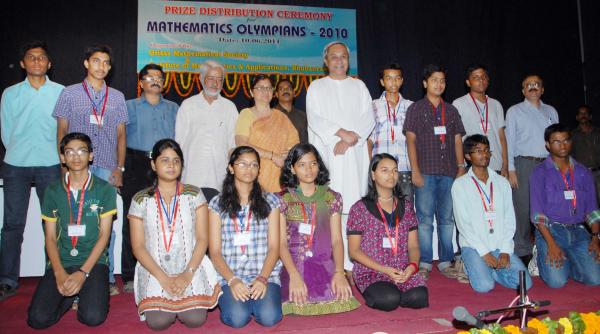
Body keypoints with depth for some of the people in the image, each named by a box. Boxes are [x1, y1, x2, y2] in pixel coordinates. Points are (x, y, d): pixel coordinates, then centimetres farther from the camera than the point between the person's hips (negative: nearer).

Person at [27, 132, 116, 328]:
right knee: (38, 319, -18)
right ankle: (71, 295, 11)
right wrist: (59, 273, -11)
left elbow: (104, 235, -4)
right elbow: (50, 237, 5)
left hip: (93, 262, -2)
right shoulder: (53, 192, 7)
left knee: (93, 317, -23)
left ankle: (85, 294, 10)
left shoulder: (105, 190, 0)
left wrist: (83, 273, -14)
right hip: (61, 263, 2)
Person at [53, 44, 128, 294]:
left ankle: (107, 278, 14)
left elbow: (120, 135, 12)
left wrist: (120, 168, 5)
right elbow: (62, 131, 7)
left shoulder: (117, 97, 13)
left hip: (107, 170, 2)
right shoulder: (69, 93, 8)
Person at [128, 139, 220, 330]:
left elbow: (202, 239, 0)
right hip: (155, 271, 0)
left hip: (191, 269, 0)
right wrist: (163, 278, -12)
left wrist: (188, 274, -13)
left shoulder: (194, 195, 4)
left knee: (195, 319, -18)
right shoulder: (141, 200, 4)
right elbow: (138, 246, 0)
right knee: (158, 322, -21)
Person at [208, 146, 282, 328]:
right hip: (228, 274, 0)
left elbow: (274, 246, 3)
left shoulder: (270, 201, 10)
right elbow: (215, 251, 3)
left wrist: (262, 278, -13)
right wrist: (232, 280, -13)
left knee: (269, 317, -24)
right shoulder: (217, 203, 7)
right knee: (238, 318, -25)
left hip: (265, 273, 1)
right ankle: (230, 299, 6)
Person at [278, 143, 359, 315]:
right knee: (299, 305, -27)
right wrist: (294, 275, -18)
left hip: (325, 265, 2)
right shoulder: (283, 199, 4)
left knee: (340, 301, -24)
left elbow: (337, 240, 4)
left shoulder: (332, 198, 10)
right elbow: (281, 242, -3)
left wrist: (339, 272, -13)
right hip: (293, 265, -1)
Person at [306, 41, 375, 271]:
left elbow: (368, 118, 5)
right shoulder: (317, 87, 12)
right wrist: (342, 132, -13)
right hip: (327, 154, -1)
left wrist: (349, 140, -9)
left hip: (355, 155, 2)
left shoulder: (359, 86, 17)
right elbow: (315, 119, -2)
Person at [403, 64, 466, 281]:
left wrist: (461, 168, 4)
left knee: (447, 219, 6)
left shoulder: (451, 110, 16)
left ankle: (445, 263, 15)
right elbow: (411, 140, -1)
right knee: (425, 219, -2)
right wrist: (415, 171, -9)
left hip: (449, 173, 4)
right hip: (426, 172, -3)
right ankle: (424, 264, 6)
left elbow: (457, 141, 14)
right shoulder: (416, 109, 5)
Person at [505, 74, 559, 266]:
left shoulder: (551, 112, 17)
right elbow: (509, 141, 2)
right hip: (524, 164, -3)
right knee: (523, 209, -5)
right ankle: (523, 253, 2)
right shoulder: (514, 111, 7)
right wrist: (511, 170, -6)